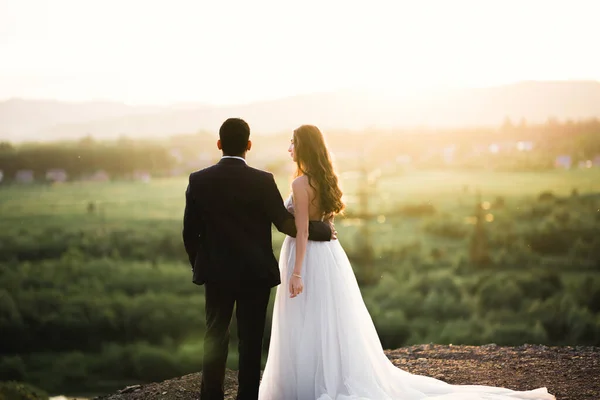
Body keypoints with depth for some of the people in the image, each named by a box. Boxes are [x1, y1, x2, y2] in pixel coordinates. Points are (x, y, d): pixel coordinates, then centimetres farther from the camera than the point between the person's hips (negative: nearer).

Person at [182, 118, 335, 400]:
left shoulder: (199, 180, -5)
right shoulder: (263, 181, -12)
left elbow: (189, 233, -1)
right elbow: (287, 224, -10)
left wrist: (199, 266, 14)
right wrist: (325, 230, 4)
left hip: (216, 272, 2)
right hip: (256, 273, -2)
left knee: (215, 337, 11)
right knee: (251, 340, 6)